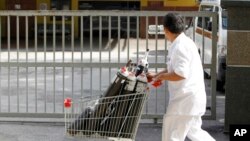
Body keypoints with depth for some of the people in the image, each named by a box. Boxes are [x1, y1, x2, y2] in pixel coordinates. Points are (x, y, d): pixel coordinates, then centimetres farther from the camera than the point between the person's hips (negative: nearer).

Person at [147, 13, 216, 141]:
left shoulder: (181, 46, -20)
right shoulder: (182, 43, 13)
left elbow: (180, 74, -27)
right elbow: (174, 68, 24)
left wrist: (161, 77, -12)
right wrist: (156, 75, 15)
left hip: (186, 99, -11)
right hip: (189, 97, 11)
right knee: (194, 130, 21)